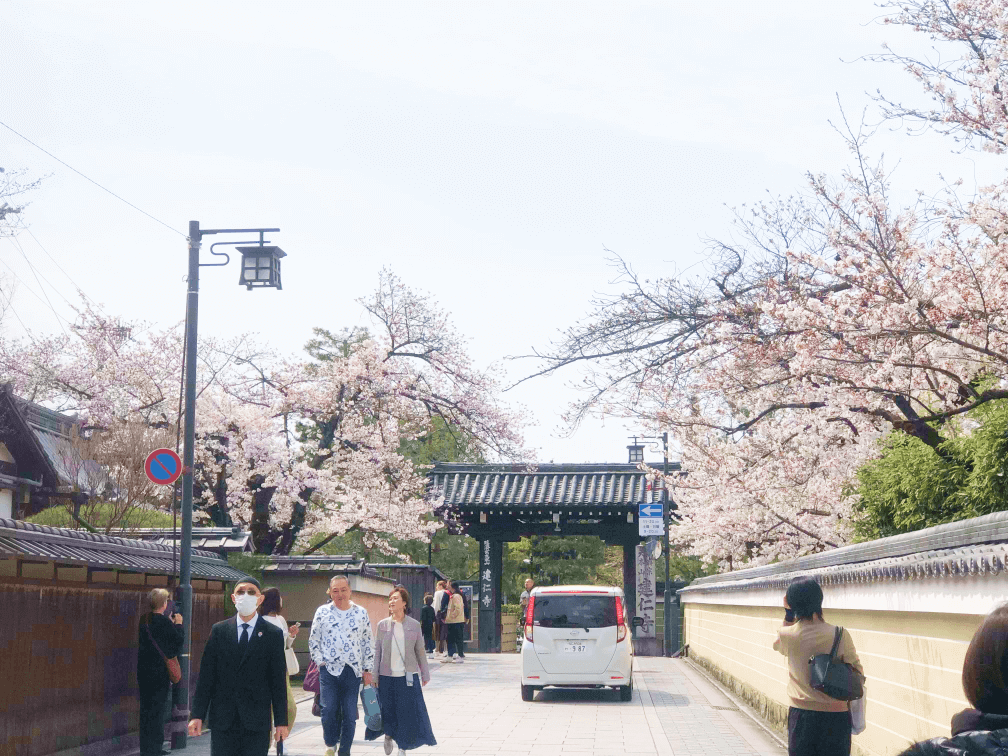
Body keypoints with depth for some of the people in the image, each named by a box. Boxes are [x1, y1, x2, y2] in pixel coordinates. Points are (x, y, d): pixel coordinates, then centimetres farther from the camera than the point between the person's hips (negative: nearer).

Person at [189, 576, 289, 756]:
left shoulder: (273, 634, 4)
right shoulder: (219, 631, 8)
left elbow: (279, 681, 2)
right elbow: (206, 676, 6)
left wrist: (281, 721, -1)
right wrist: (198, 715, -1)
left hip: (256, 721, -1)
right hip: (222, 720, 1)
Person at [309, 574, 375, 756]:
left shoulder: (361, 613, 6)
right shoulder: (322, 612, 4)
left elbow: (368, 643, 10)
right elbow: (313, 640, 9)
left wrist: (367, 670, 6)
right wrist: (320, 662, 0)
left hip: (353, 671, 1)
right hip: (329, 670, -1)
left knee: (350, 715, 2)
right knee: (329, 710, -10)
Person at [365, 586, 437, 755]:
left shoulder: (414, 625, 0)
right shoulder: (382, 625, 1)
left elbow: (420, 651, 8)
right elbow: (377, 651, 4)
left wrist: (425, 673, 12)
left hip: (408, 676, 0)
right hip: (387, 676, 1)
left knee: (408, 712, -1)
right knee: (387, 710, 8)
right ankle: (388, 735, 38)